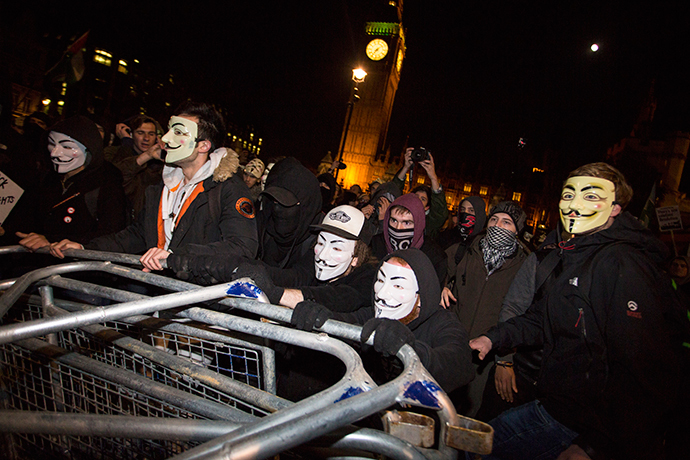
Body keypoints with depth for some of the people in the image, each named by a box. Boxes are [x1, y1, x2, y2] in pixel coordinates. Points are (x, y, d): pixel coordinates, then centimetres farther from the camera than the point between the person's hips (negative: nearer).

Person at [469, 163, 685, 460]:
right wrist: (494, 338, 7)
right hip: (558, 403, 9)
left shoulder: (621, 265, -21)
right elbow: (543, 318, 20)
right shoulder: (578, 257, 13)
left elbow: (644, 371, -28)